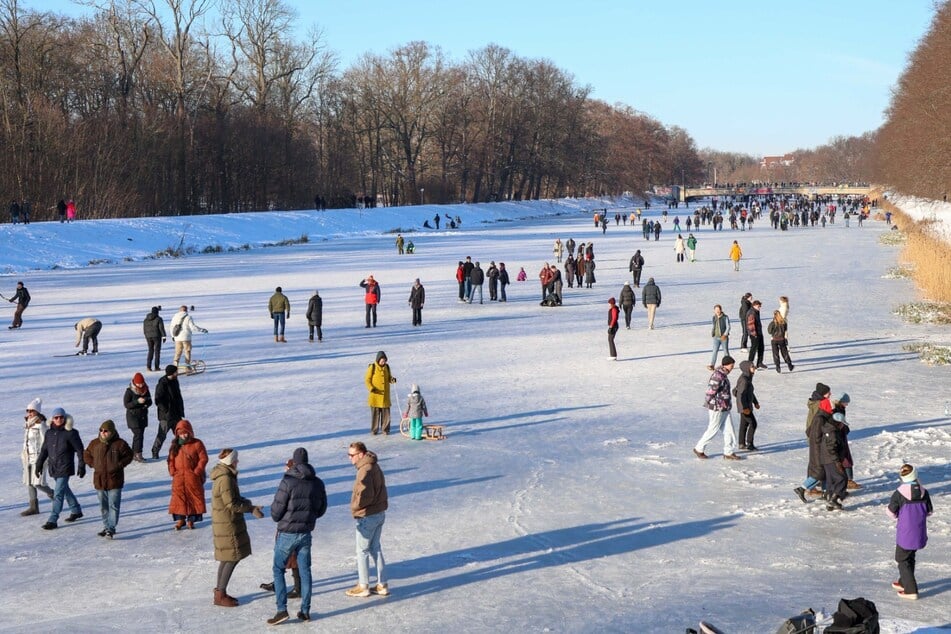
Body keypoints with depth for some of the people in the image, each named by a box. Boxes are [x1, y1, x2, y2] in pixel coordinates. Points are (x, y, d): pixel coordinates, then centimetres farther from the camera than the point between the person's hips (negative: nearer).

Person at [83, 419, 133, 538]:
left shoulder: (120, 444, -7)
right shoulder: (95, 444, 4)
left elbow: (129, 455, 2)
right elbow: (86, 455, 18)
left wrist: (119, 465, -9)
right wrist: (93, 464, 4)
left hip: (114, 480, -4)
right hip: (99, 480, 4)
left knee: (113, 506, -4)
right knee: (103, 506, 13)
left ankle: (110, 529, -2)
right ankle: (106, 527, 24)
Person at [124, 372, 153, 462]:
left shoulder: (145, 390, 4)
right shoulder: (129, 391, -12)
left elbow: (150, 402, 10)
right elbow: (126, 404, -15)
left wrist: (147, 402, -14)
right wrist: (137, 401, -26)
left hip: (143, 416, 6)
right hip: (133, 416, -6)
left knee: (138, 435, 10)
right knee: (138, 435, -14)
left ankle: (134, 454, 20)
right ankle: (138, 454, -11)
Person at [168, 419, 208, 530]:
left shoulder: (197, 444, -5)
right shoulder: (175, 445, 6)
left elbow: (204, 458, -6)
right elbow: (171, 459, 11)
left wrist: (197, 471, -10)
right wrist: (172, 471, -1)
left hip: (193, 476, -3)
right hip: (178, 477, 3)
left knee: (194, 497, 2)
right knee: (178, 496, 3)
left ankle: (191, 518, 13)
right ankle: (180, 519, 12)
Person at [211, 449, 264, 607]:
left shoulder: (224, 474, 10)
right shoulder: (225, 478, -22)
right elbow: (231, 504, -23)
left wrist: (247, 503, 5)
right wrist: (251, 509, -17)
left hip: (224, 522, 10)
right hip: (228, 524, -10)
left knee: (227, 558, 16)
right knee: (233, 558, -5)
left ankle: (220, 591, 24)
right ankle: (220, 596, 0)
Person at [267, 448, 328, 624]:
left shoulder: (288, 482, -18)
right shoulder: (318, 483, -1)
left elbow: (276, 510, -15)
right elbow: (321, 510, 8)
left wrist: (278, 518, 7)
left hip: (287, 534, -5)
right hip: (306, 533, 5)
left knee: (278, 570, 6)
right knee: (305, 571, 12)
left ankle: (282, 610, -2)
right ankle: (305, 611, 15)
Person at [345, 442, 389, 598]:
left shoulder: (365, 471, -22)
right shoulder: (375, 466, 8)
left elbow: (366, 495, -28)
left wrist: (355, 507, -12)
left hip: (368, 516, -9)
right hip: (380, 513, 9)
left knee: (362, 551, 4)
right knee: (375, 548, 17)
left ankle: (363, 586, 12)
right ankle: (382, 585, 21)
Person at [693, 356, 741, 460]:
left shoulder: (723, 375, 10)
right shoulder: (717, 376, -22)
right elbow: (711, 392, -23)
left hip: (725, 408, 9)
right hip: (717, 408, -9)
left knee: (729, 429, 8)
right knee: (713, 430, 3)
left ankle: (728, 452, 14)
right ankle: (699, 449, 18)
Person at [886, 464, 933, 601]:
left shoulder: (899, 494, -18)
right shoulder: (924, 493, -6)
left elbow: (891, 513, -7)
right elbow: (929, 511, 5)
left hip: (905, 533, -5)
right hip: (920, 533, 5)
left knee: (902, 560, 8)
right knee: (910, 558, 23)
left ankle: (911, 590, 2)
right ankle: (904, 582, 38)